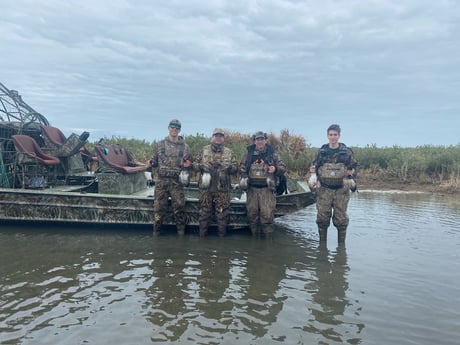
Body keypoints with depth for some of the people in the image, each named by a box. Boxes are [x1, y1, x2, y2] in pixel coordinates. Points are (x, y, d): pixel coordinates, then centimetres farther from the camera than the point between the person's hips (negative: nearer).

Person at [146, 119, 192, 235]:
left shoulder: (185, 147, 7)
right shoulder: (159, 144, 8)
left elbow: (188, 165, 12)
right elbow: (155, 162, 11)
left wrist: (187, 165, -11)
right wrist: (150, 163, -11)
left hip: (177, 182, 0)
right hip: (161, 181, 0)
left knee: (179, 207, 0)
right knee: (159, 207, 4)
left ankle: (181, 232, 12)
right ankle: (156, 232, 16)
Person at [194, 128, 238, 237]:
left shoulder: (229, 152, 10)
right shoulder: (204, 150, 9)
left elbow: (236, 169, 8)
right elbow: (195, 164, 9)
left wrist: (229, 167, -13)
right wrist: (202, 166, -11)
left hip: (222, 188, 0)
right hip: (205, 187, 0)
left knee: (222, 213, 4)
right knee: (204, 212, 7)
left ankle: (222, 235, 16)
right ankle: (202, 235, 19)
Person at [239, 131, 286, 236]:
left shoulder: (272, 154, 6)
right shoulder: (248, 153, 10)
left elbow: (283, 167, 8)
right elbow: (242, 166, 18)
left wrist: (275, 169, -13)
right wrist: (243, 176, 0)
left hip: (267, 189, -2)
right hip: (252, 188, 3)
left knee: (267, 214, -8)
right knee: (252, 213, 8)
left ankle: (268, 235, 3)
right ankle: (254, 235, 21)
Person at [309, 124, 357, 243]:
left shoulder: (347, 151, 4)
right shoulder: (321, 151, 8)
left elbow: (354, 166, 13)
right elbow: (315, 166, 17)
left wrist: (352, 171, -5)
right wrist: (313, 171, -2)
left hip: (341, 190, -1)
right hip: (324, 189, 1)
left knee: (341, 218, 4)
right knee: (322, 217, 3)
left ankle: (341, 244, 17)